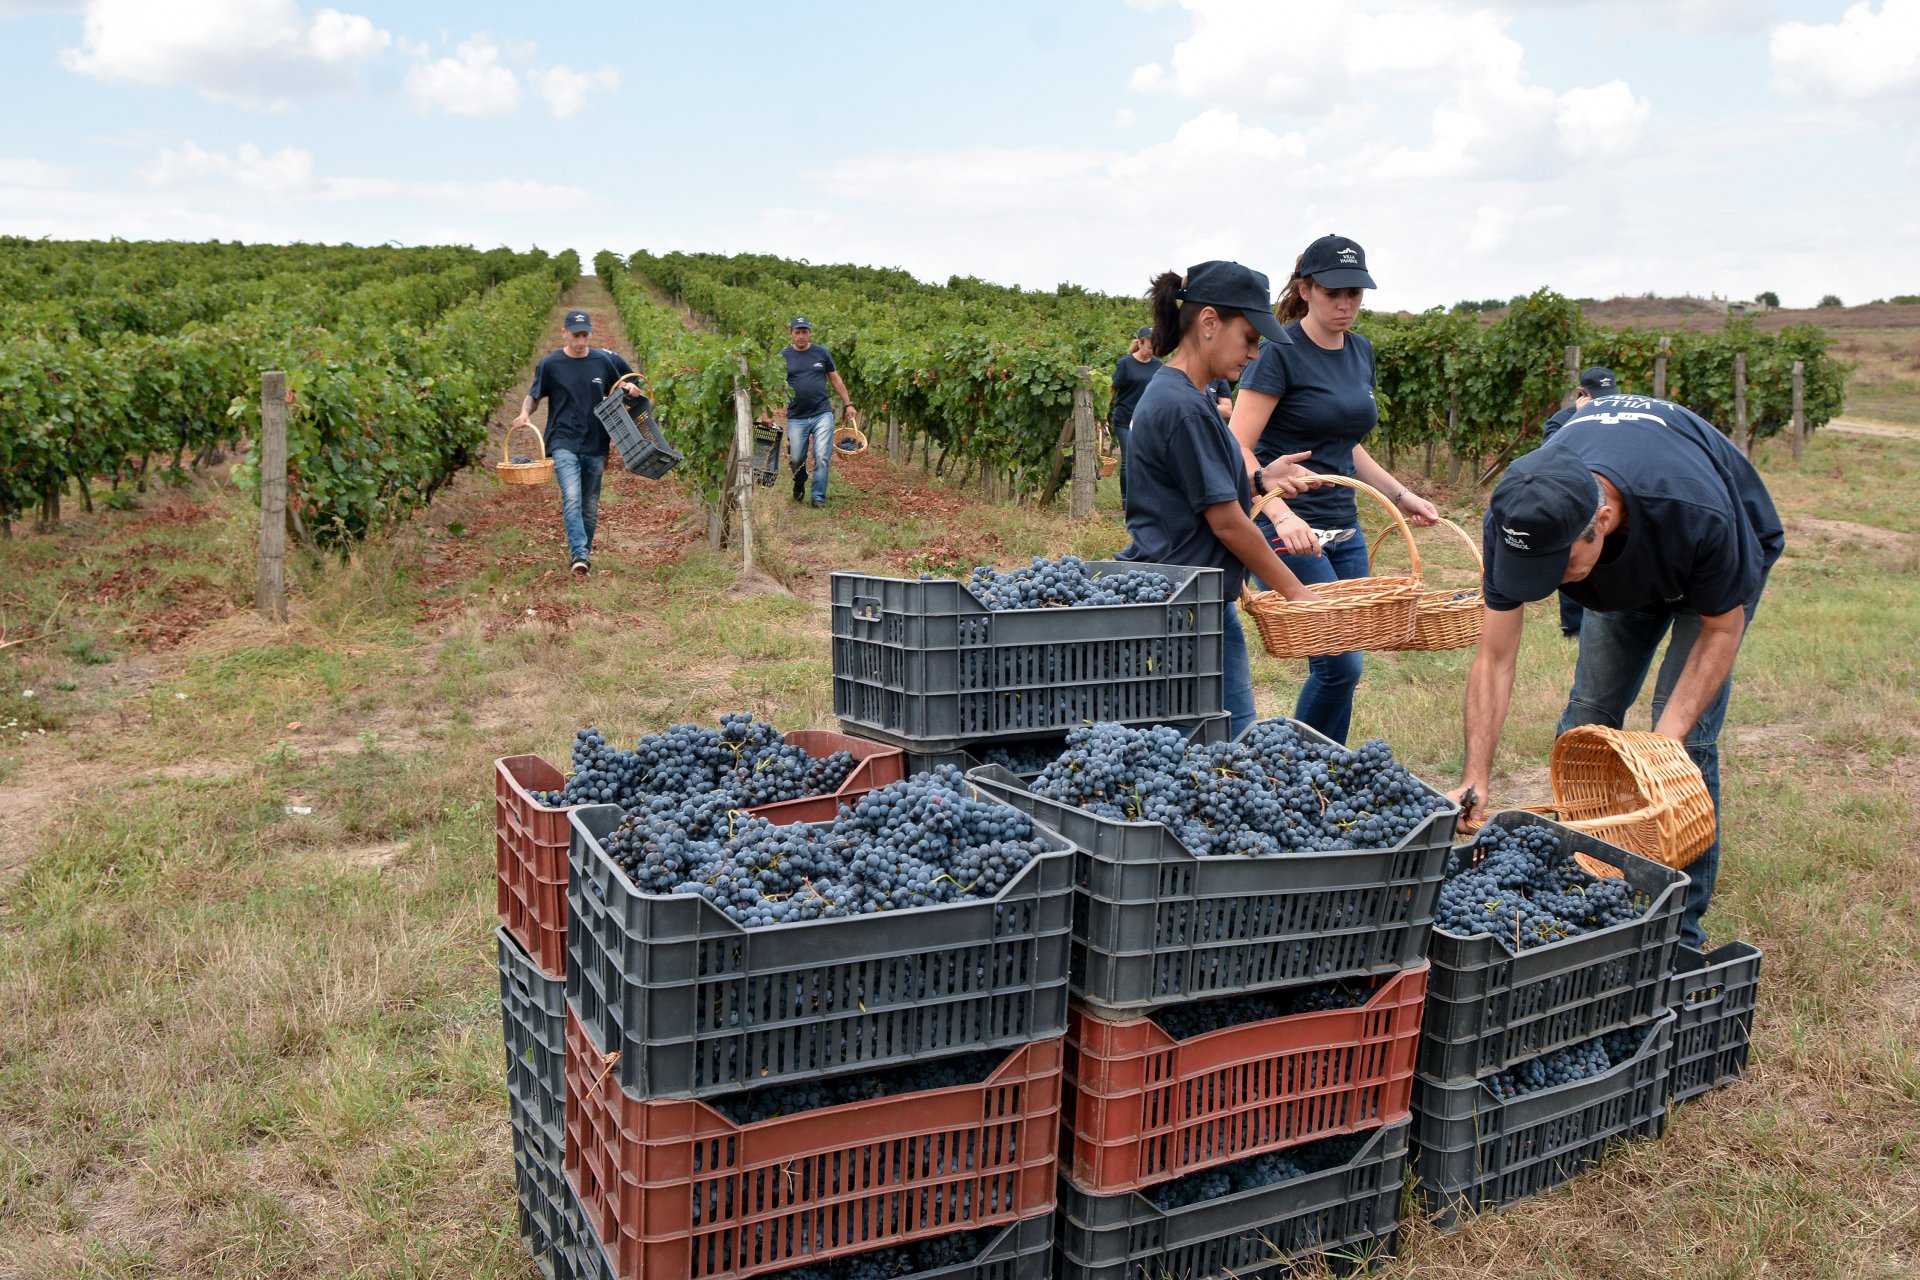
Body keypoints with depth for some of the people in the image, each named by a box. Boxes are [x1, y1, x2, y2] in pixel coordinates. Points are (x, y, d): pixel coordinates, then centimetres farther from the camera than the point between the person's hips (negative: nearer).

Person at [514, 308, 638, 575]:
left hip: (596, 445, 3)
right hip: (564, 443, -3)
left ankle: (585, 551, 26)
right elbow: (534, 395, 8)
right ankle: (578, 554, -27)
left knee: (590, 505, 11)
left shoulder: (606, 360, 5)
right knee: (572, 499, -20)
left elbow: (632, 382, 19)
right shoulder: (550, 364, -1)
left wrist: (632, 388, -5)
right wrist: (525, 412, -13)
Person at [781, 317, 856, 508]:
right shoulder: (784, 357, 4)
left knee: (822, 458, -8)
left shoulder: (822, 353, 6)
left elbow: (836, 379, 14)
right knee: (796, 458, 5)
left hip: (822, 414, 0)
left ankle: (819, 497, 1)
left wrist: (848, 404, 12)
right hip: (796, 418, 0)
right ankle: (799, 487, 34)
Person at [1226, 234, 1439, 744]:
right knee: (1339, 666, -10)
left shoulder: (1360, 352, 12)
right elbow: (1238, 451, -18)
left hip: (1344, 530, 8)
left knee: (1339, 667, 9)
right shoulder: (1280, 352, -11)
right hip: (1290, 531, -8)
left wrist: (1401, 495, 15)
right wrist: (1282, 516, -30)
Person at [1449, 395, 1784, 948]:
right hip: (1625, 568, 4)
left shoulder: (1700, 515, -44)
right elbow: (1494, 659, -27)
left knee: (1691, 731, -15)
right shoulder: (1516, 516, -34)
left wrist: (1665, 741, -33)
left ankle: (1681, 926, -4)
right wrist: (1476, 777, -33)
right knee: (1587, 717, -3)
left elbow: (1722, 628, -24)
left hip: (1729, 562, -4)